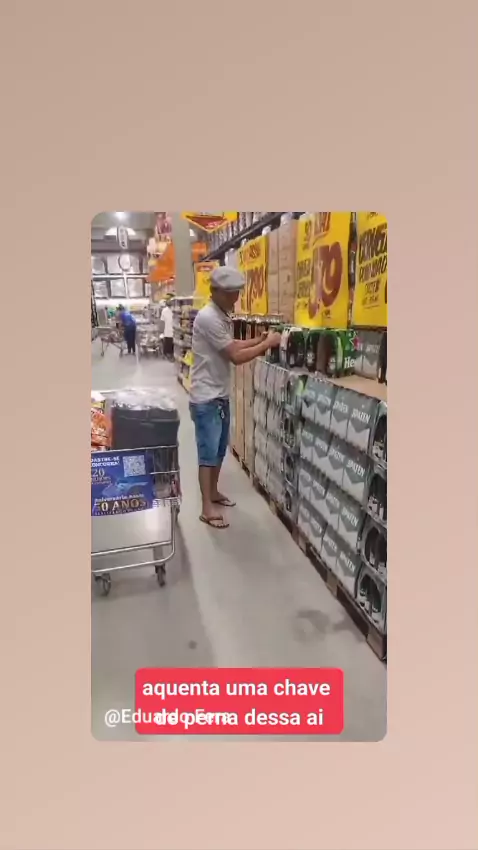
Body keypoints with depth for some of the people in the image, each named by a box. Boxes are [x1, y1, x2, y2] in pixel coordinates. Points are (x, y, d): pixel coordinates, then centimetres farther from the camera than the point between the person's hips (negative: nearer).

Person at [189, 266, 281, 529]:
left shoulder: (222, 316, 10)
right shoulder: (208, 318, -21)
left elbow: (232, 345, 15)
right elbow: (236, 356, -23)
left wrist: (260, 339, 3)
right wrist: (267, 344, -13)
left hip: (221, 396, 9)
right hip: (206, 399, -9)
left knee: (219, 450, 18)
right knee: (208, 453, -2)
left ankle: (214, 492, 33)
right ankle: (207, 508, 9)